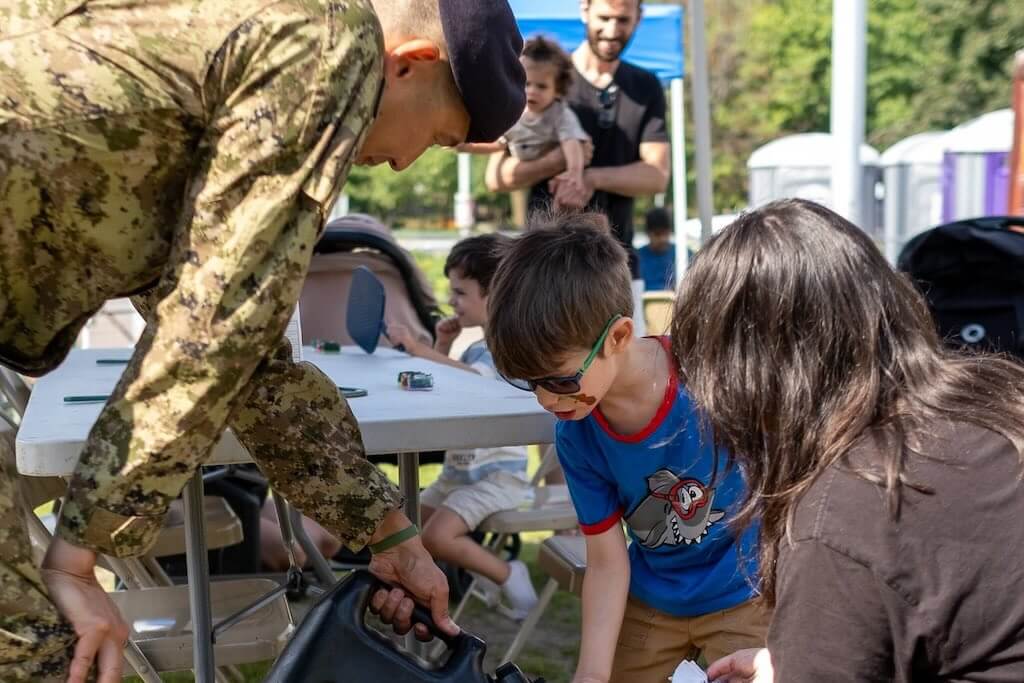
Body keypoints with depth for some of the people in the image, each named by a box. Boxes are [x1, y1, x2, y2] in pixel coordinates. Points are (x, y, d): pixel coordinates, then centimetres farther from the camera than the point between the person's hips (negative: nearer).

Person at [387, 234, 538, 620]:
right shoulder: (479, 347, 14)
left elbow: (472, 379, -37)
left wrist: (419, 349, -40)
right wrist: (442, 345, 8)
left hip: (499, 473, -10)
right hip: (461, 468, 10)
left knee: (436, 537, -23)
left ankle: (509, 577, -5)